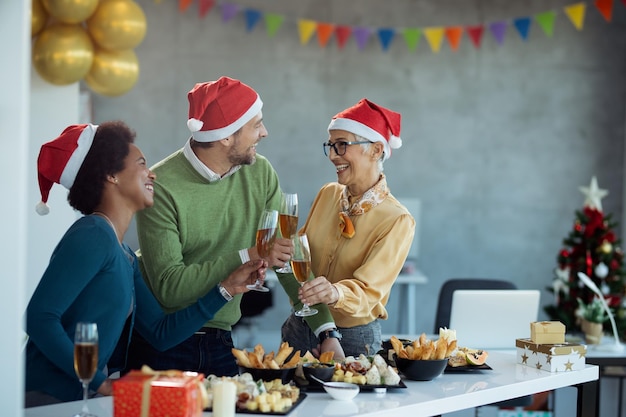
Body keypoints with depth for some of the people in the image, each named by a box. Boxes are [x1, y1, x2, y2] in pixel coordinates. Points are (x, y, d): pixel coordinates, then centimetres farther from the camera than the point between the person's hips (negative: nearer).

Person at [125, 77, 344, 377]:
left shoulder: (260, 174, 0)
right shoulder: (161, 187, -19)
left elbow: (290, 254, -1)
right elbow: (167, 287, -23)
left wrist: (326, 329, -11)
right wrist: (247, 258, -26)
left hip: (220, 343, 5)